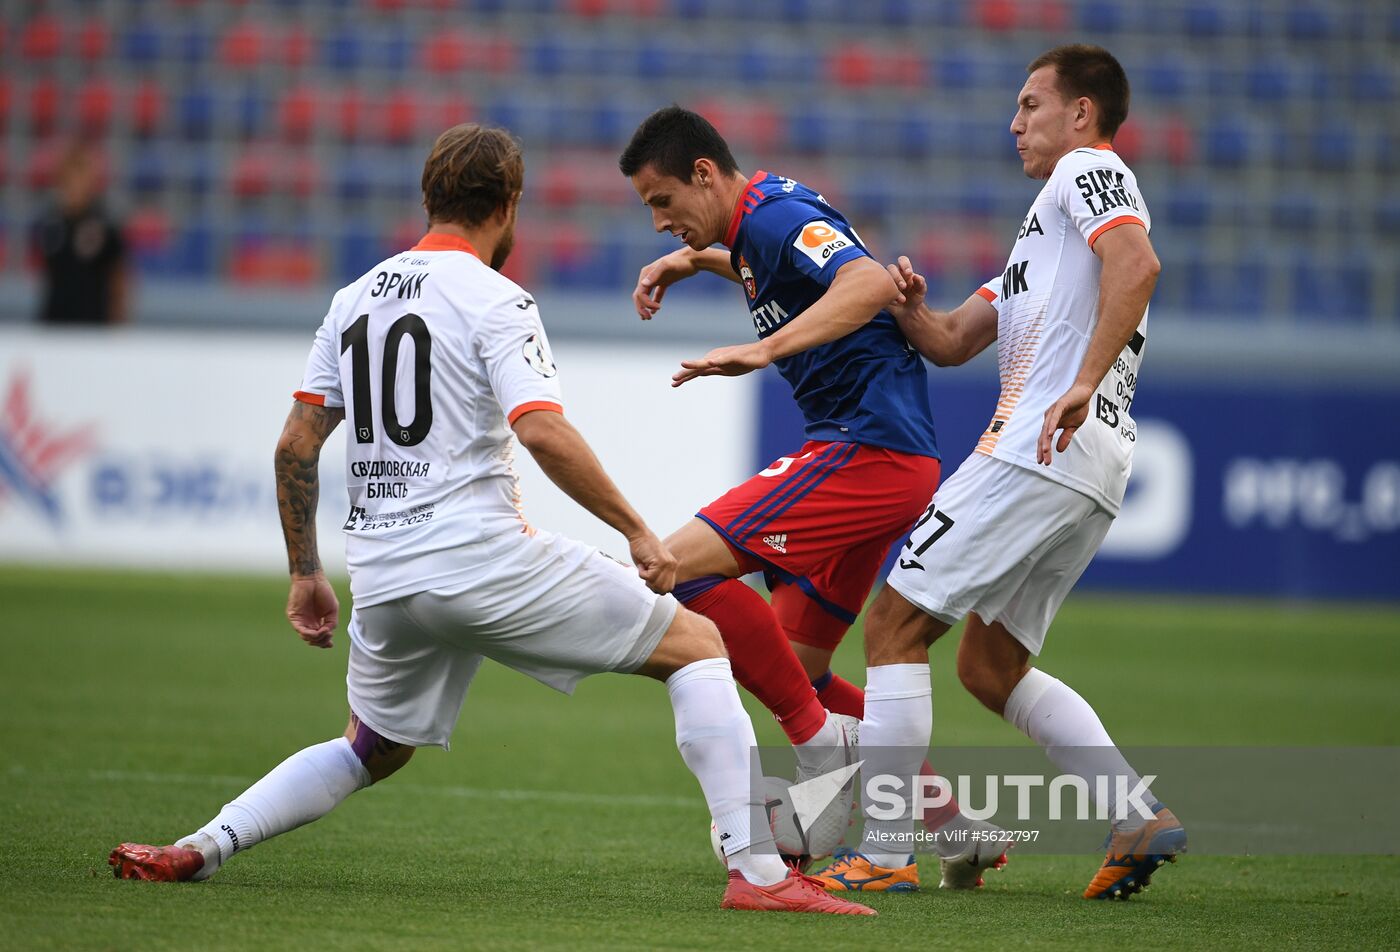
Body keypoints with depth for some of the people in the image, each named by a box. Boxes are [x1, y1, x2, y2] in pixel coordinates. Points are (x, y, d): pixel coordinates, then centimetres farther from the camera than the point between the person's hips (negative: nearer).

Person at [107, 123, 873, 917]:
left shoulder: (354, 299, 14)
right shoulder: (494, 300, -6)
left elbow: (296, 444, 15)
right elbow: (543, 433, -19)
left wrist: (306, 574, 23)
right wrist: (638, 531, -11)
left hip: (383, 577, 7)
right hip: (484, 559, -7)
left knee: (372, 752, 29)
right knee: (698, 645, 3)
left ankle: (200, 848, 12)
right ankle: (758, 872, -8)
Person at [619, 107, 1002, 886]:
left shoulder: (774, 214, -12)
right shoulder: (755, 218, 18)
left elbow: (871, 283, -31)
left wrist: (764, 350, -40)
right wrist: (693, 259, 26)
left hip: (868, 448, -11)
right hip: (882, 456, 11)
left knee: (682, 562, -20)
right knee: (798, 674, 12)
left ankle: (825, 743, -15)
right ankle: (956, 831, 15)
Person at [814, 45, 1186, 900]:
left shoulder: (1090, 171, 2)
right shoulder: (1050, 223, 32)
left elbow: (1136, 262, -20)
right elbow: (953, 342, 27)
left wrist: (1085, 384, -29)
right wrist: (910, 307, 5)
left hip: (1039, 452, -10)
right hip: (1090, 474, 10)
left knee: (896, 625, -6)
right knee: (990, 667, 13)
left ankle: (883, 853, -9)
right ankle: (1141, 817, 1)